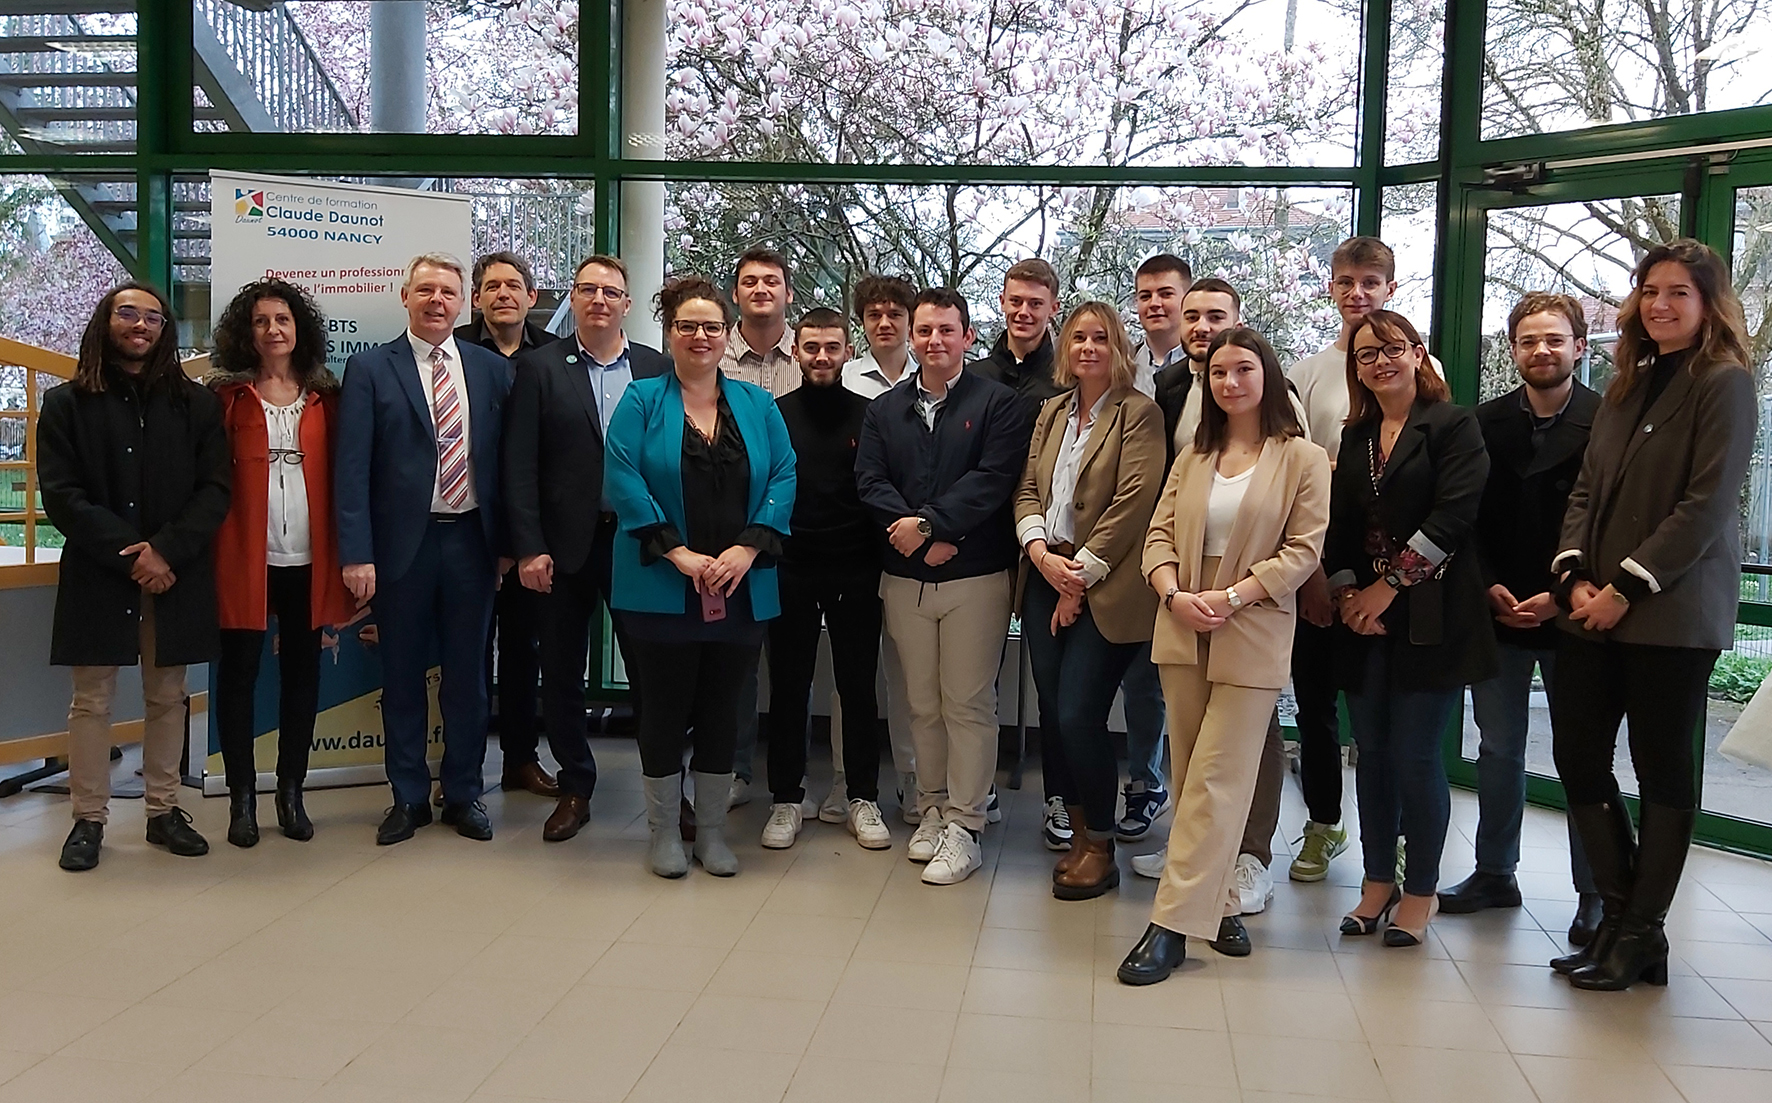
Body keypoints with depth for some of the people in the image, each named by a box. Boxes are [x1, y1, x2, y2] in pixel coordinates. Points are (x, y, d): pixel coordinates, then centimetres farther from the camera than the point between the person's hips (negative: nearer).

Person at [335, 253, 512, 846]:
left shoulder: (492, 369, 5)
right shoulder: (370, 368, -1)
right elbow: (352, 468, -6)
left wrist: (509, 541, 3)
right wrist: (357, 554, -12)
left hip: (471, 539, 2)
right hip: (401, 542, -1)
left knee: (467, 674, 10)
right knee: (403, 675, 9)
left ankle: (464, 793, 24)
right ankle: (409, 797, 23)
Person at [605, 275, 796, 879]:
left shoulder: (757, 405, 10)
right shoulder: (642, 400, 1)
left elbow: (783, 477, 3)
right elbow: (623, 480, -9)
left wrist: (749, 547, -12)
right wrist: (678, 552, -16)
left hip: (741, 591, 3)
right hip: (662, 590, -2)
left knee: (722, 709, 10)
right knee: (665, 707, 5)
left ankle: (712, 830, 23)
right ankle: (664, 830, 21)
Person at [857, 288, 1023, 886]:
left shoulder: (997, 403, 0)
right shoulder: (884, 409, 12)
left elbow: (993, 479, -12)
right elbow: (870, 480, 1)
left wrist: (927, 522, -17)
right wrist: (920, 537, -13)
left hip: (975, 575, -4)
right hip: (905, 577, 4)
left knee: (969, 703, 0)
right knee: (922, 704, 12)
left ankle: (964, 827, 9)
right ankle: (932, 809, 25)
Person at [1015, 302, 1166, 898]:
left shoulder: (1139, 413, -4)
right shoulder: (1053, 410, 15)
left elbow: (1132, 503, -12)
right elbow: (1027, 488, 12)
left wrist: (1081, 576, -12)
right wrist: (1040, 552, -6)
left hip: (1104, 589, -6)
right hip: (1045, 577, 6)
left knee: (1079, 715, -9)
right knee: (1052, 712, 6)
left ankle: (1100, 848, 9)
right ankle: (1078, 832, 22)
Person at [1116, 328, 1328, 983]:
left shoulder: (1303, 460, 0)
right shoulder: (1193, 458, 15)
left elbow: (1302, 550, -6)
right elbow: (1159, 534, 8)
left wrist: (1230, 596, -16)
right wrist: (1174, 593, -11)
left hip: (1252, 639, -5)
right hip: (1183, 633, 5)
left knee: (1216, 783, -6)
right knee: (1192, 779, 8)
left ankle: (1173, 925, -4)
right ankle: (1218, 904, 20)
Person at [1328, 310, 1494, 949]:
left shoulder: (1454, 426, -2)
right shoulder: (1355, 437, 15)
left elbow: (1453, 515, -12)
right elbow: (1340, 526, 11)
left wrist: (1391, 584, -13)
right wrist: (1347, 593, -4)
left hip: (1431, 615, -5)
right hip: (1365, 618, 5)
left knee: (1415, 755, -4)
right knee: (1372, 752, 8)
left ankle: (1421, 892, 12)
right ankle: (1378, 880, 21)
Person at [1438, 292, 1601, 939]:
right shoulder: (1486, 423, 7)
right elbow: (1470, 517, 6)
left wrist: (1560, 596, -12)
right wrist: (1492, 589, -6)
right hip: (1498, 612, 3)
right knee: (1498, 747, 10)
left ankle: (1594, 892, 16)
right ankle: (1495, 874, 23)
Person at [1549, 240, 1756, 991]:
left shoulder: (1724, 384, -4)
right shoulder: (1627, 386, 16)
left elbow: (1707, 505, -13)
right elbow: (1587, 490, 12)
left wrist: (1626, 587, -15)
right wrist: (1576, 576, -3)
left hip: (1673, 613, -6)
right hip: (1594, 610, 7)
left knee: (1662, 771, 3)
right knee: (1577, 758, 5)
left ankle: (1641, 937, 15)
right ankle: (1622, 917, 20)